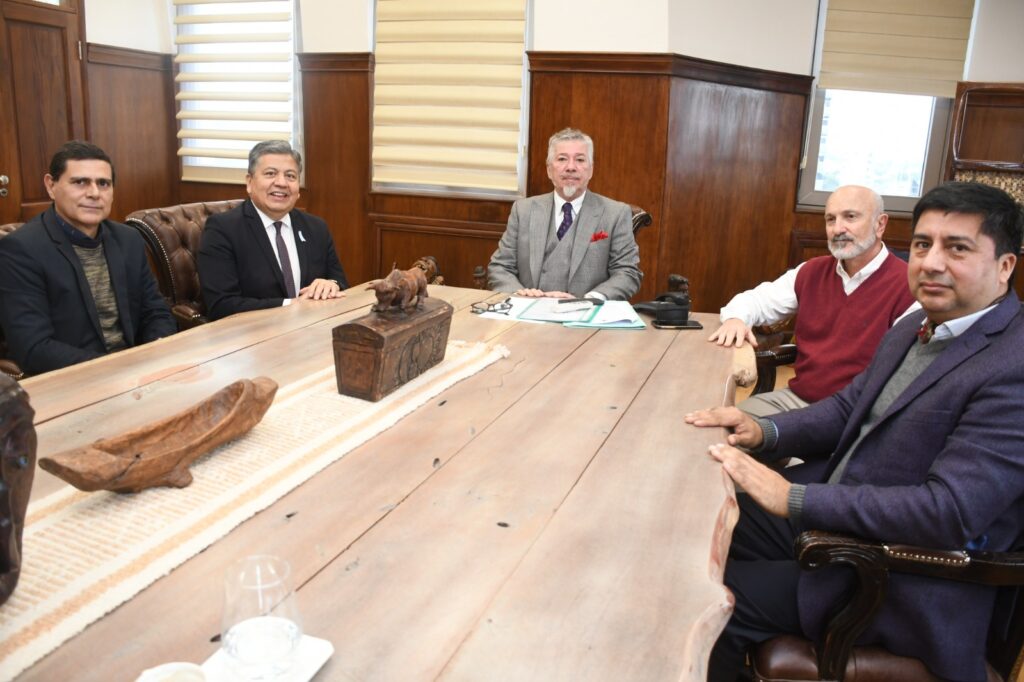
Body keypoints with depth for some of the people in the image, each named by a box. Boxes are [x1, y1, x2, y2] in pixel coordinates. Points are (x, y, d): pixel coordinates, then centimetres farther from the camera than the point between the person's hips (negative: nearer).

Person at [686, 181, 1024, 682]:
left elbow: (951, 512, -29)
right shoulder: (915, 327, 6)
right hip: (833, 515, 8)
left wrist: (794, 499, -27)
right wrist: (763, 431, -8)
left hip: (906, 584, -8)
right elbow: (848, 408, 11)